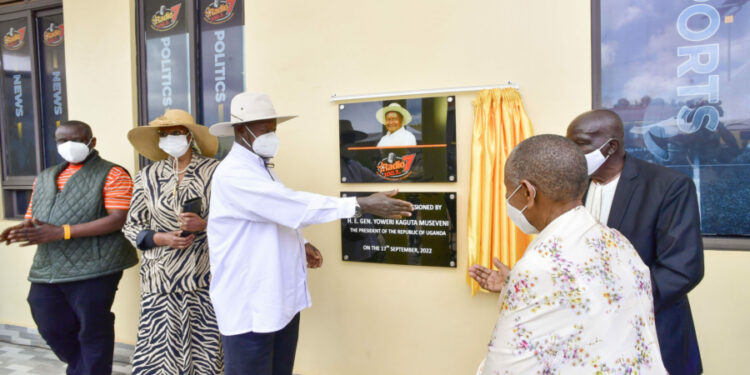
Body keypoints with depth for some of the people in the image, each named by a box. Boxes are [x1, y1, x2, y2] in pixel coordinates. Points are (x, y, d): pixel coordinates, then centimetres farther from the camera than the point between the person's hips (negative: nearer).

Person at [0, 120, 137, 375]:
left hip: (93, 268, -7)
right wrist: (21, 230, -5)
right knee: (53, 330, 17)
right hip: (46, 270, 7)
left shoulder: (111, 174, -4)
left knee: (92, 333, 3)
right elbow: (32, 220, 22)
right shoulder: (44, 178, 19)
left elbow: (119, 219, -15)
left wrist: (60, 232, -20)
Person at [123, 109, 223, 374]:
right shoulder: (148, 176, 8)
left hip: (203, 279, -2)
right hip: (159, 280, 2)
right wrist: (161, 238, -7)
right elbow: (132, 227, 11)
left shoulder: (214, 171, 0)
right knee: (156, 353, 1)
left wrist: (204, 225, -15)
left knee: (205, 352, -1)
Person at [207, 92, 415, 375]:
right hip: (248, 308, -9)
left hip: (282, 300, 9)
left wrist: (300, 243, 3)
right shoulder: (233, 174, -19)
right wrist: (362, 205, -29)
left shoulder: (261, 168, 13)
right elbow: (293, 205, -28)